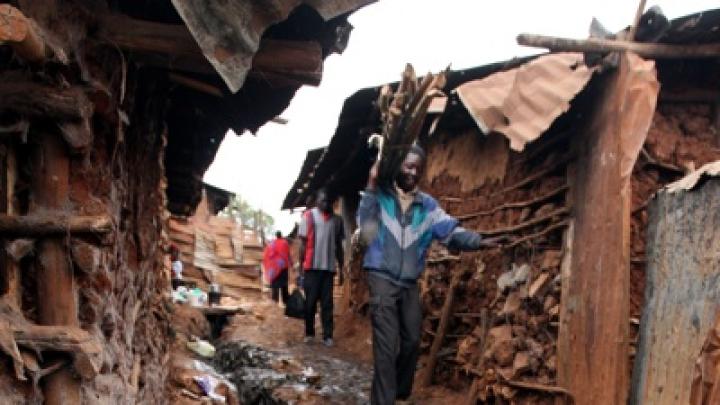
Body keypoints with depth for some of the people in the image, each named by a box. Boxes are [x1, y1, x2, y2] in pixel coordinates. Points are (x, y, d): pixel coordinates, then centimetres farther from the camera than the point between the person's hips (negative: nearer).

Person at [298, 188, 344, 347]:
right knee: (310, 301, 2)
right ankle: (309, 333, 12)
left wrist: (341, 268, 12)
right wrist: (300, 267, -6)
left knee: (327, 302, 2)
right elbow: (303, 243, -1)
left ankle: (328, 335, 3)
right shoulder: (309, 216, 0)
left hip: (329, 267, 3)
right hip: (312, 266, -3)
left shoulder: (337, 220, 11)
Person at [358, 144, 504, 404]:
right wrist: (371, 187, -23)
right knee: (387, 345, -10)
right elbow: (366, 226, -17)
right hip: (382, 279, -5)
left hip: (410, 283, 5)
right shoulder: (380, 195, -4)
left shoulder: (428, 205, 7)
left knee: (412, 340, 15)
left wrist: (478, 241, -17)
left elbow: (451, 232, 0)